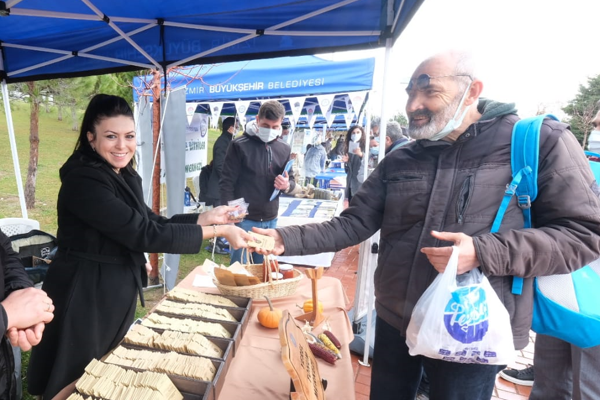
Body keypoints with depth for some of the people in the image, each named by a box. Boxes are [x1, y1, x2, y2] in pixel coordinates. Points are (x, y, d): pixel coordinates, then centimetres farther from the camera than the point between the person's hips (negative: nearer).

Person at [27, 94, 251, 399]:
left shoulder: (126, 176, 4)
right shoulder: (83, 180, -24)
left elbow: (152, 222, 8)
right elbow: (144, 233, -30)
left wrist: (206, 217, -2)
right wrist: (218, 232, -27)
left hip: (120, 291, 8)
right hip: (84, 297, -8)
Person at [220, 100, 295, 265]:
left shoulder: (284, 149, 6)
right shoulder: (239, 145, -7)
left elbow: (292, 181, 12)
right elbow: (227, 182, -8)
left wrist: (287, 186, -12)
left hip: (270, 220, 4)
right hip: (244, 219, -4)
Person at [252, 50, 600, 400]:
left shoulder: (539, 141, -9)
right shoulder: (399, 161, 1)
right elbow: (353, 224, -2)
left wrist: (483, 252, -24)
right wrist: (288, 240, -14)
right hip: (395, 323, 4)